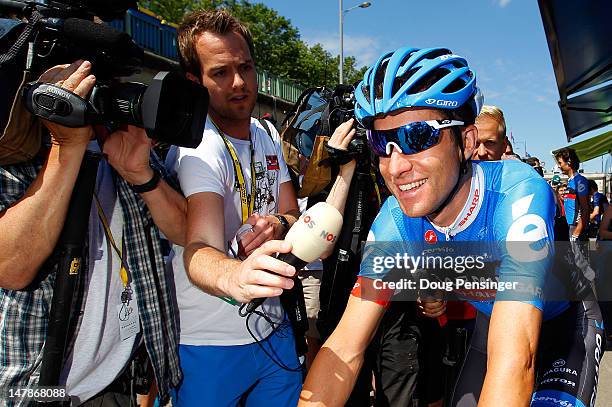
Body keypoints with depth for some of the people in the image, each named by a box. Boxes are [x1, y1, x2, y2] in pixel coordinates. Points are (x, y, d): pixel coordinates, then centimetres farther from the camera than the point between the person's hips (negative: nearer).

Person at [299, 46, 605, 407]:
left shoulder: (517, 195, -36)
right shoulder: (395, 221, -23)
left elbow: (514, 360, -44)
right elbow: (346, 348, -24)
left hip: (566, 322, -2)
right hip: (492, 321, 3)